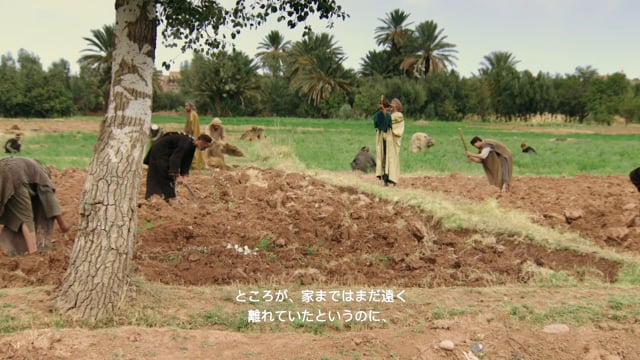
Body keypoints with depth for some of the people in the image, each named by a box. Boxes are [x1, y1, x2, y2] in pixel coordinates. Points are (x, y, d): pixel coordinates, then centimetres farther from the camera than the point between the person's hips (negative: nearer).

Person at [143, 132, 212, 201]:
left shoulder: (192, 145, -3)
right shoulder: (186, 144, -32)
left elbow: (187, 161, -6)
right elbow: (175, 158, -37)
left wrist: (184, 175, -17)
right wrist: (177, 175, -40)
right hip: (158, 153, -10)